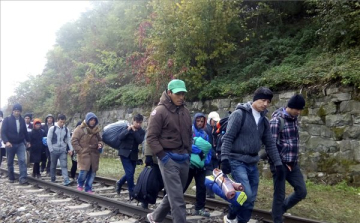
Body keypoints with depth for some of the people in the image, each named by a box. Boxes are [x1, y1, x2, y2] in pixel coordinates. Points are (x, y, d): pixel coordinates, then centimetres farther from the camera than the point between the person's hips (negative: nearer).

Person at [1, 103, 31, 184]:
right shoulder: (7, 120, -6)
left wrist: (28, 141, 19)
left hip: (20, 144, 2)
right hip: (10, 144, -2)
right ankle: (11, 178, 25)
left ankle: (23, 178, -16)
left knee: (22, 160, -11)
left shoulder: (22, 120, 5)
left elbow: (25, 132, 17)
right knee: (10, 162, 10)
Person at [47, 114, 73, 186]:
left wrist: (71, 149, -3)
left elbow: (68, 139, 6)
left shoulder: (66, 129, 4)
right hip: (54, 150, -1)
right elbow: (48, 139, -4)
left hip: (63, 151, 1)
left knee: (64, 165, -8)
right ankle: (53, 179, 25)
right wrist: (51, 150, -9)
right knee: (53, 166, 12)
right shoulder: (52, 128, -5)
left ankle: (66, 180, -15)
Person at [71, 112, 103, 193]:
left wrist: (100, 144, 0)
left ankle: (88, 188, 20)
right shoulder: (80, 129, -3)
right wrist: (79, 150, -11)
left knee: (92, 172, 4)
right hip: (84, 154, -5)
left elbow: (100, 140, 23)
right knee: (84, 171, -10)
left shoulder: (96, 130, 13)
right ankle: (80, 184, 21)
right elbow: (74, 141, -5)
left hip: (94, 155, 5)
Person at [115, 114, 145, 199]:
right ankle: (132, 192, -4)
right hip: (124, 153, -3)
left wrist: (135, 131, -21)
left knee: (130, 173, 10)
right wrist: (128, 129, -24)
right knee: (130, 172, -15)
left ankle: (119, 183, 38)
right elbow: (120, 137, -15)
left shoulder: (141, 131, 3)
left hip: (133, 155, 4)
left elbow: (140, 141, -14)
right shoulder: (127, 128, -1)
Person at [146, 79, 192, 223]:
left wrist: (188, 152, 14)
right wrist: (162, 156, -15)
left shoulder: (185, 111, 12)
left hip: (184, 159, 7)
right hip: (169, 159, -7)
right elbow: (151, 137, -10)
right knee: (177, 198, -8)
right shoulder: (160, 111, -8)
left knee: (174, 195, 17)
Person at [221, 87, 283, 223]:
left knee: (251, 198, 8)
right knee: (246, 194, -16)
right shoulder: (239, 114, -9)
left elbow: (270, 144, 16)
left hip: (252, 163, 7)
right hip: (237, 161, -7)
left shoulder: (264, 121, 11)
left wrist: (278, 163, 11)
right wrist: (224, 158, -20)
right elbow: (227, 138, -13)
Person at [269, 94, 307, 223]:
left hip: (293, 163, 8)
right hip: (280, 164, -8)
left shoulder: (294, 119, 10)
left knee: (302, 191, 9)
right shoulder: (277, 121, -15)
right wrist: (281, 162, -12)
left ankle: (280, 210, 30)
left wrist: (292, 161, 13)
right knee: (279, 195, 2)